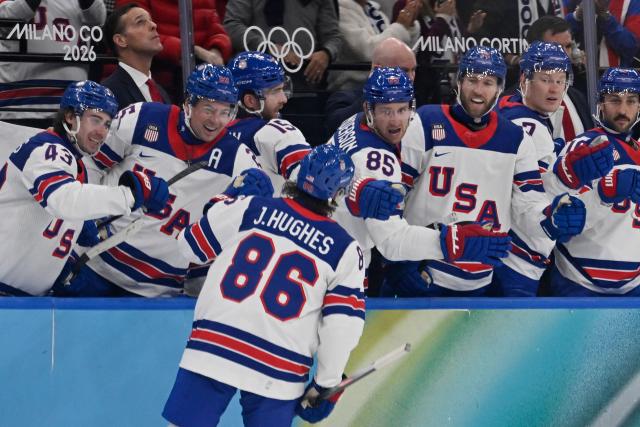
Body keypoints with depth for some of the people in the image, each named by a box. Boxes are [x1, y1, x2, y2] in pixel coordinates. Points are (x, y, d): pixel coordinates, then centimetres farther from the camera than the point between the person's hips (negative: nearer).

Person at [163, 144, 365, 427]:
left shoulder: (250, 209, 4)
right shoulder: (346, 250, 4)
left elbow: (190, 245, 16)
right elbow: (343, 323, 1)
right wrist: (325, 383, 9)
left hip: (212, 349, 0)